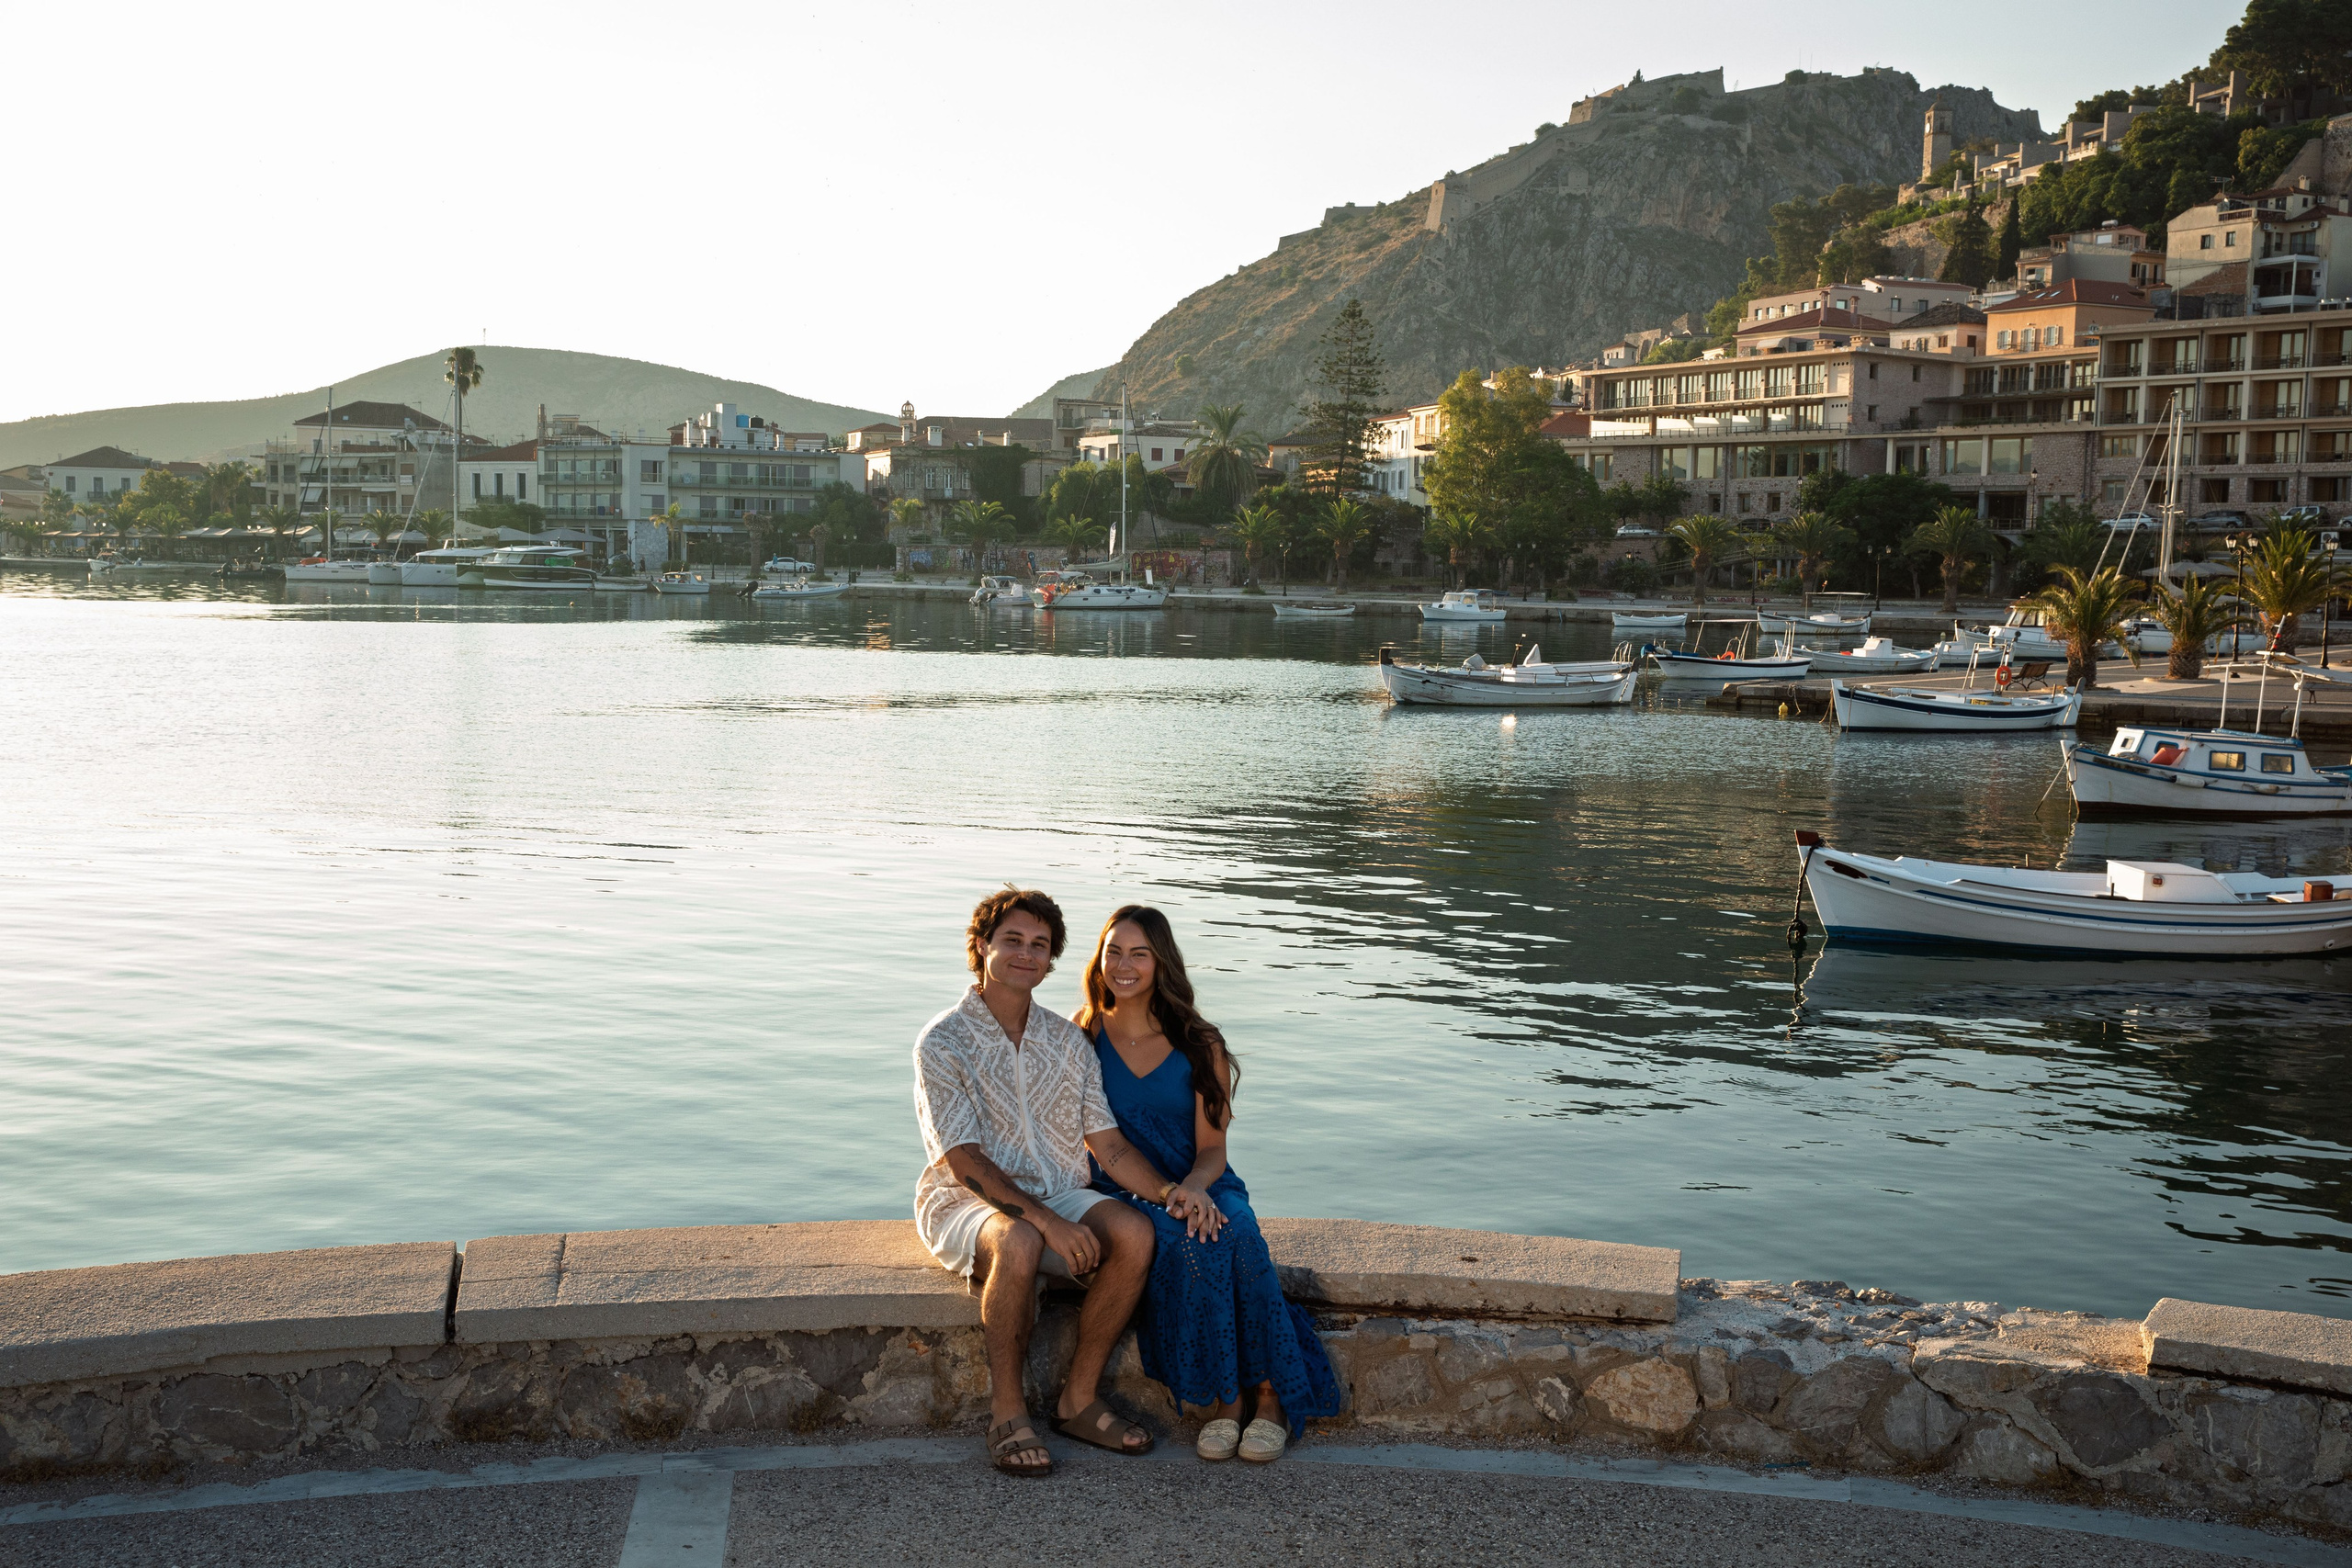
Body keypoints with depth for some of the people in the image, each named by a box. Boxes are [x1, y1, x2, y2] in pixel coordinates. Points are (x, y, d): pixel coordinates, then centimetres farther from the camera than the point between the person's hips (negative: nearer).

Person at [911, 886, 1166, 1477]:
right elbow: (965, 1163, -15)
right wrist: (1046, 1221, -26)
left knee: (1134, 1233, -25)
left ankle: (1078, 1400, -11)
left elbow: (1107, 1143, 8)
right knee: (1018, 1245, -39)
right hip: (966, 1201, -5)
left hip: (1059, 1193, 5)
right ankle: (1007, 1412, -19)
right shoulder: (943, 1042, -7)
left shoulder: (1068, 1041, 11)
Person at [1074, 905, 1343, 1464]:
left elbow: (1212, 1148, 2)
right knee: (1186, 1239, -34)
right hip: (1124, 1198, -1)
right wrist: (1162, 1196, -15)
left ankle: (1269, 1392, -26)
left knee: (1235, 1229, -33)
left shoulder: (1199, 1046, 6)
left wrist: (1193, 1187, -22)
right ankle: (1221, 1397, -26)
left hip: (1201, 1187, 1)